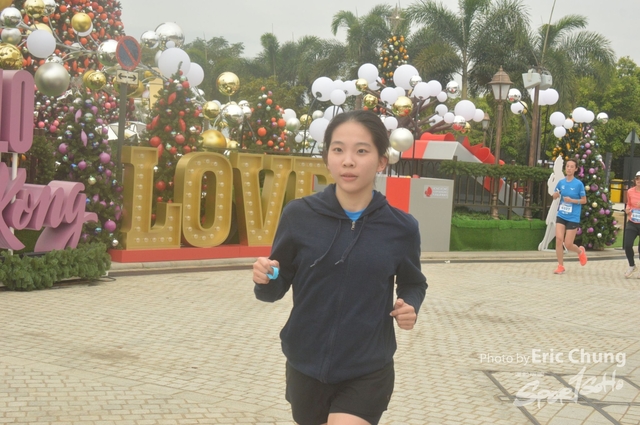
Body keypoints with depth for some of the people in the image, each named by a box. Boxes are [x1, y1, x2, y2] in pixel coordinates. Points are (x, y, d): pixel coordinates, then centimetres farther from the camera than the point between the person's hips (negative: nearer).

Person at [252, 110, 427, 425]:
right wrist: (265, 279, -21)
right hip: (306, 366, 2)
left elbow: (412, 284, 11)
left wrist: (410, 306, -10)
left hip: (367, 372, -2)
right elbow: (277, 287, 1)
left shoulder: (401, 227, -7)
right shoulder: (299, 215, -8)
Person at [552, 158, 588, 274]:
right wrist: (555, 195, -9)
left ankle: (580, 251, 34)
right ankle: (560, 266, 4)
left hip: (573, 218, -3)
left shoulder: (579, 184, -9)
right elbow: (555, 197, 14)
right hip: (561, 216, 3)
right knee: (559, 239, -9)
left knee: (568, 244, -1)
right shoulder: (561, 182, 3)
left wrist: (572, 200, -19)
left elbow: (584, 200, -3)